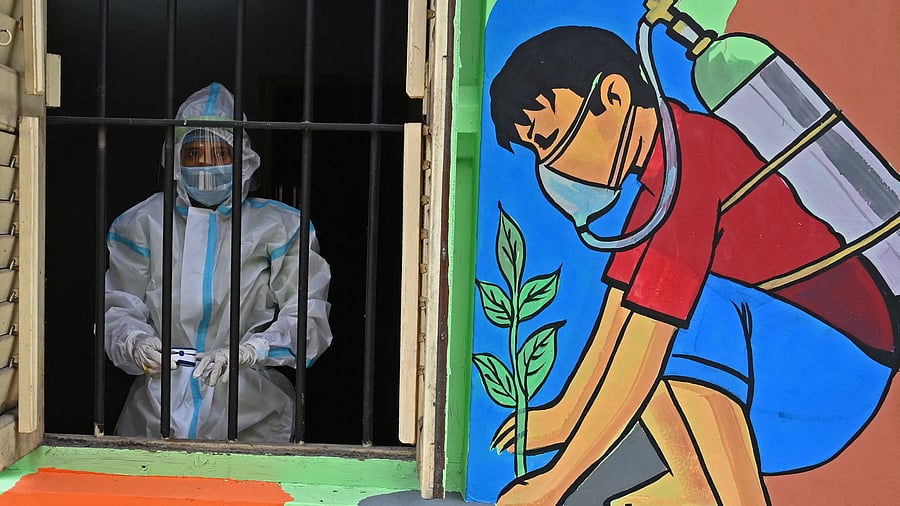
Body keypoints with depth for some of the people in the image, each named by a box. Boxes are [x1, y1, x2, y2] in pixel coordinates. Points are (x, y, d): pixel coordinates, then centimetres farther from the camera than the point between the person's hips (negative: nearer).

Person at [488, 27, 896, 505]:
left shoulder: (684, 167, -23)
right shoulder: (667, 159, 6)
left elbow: (640, 358, -26)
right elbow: (619, 320, 10)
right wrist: (564, 415, 12)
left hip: (844, 359, -9)